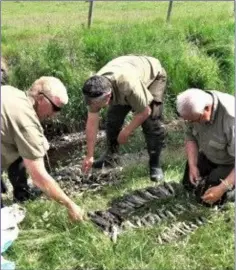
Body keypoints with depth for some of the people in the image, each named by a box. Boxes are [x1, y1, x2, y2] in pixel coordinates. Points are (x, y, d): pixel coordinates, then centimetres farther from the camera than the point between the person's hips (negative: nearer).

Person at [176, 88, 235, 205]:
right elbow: (190, 137, -4)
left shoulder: (231, 119, -41)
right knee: (189, 184, 14)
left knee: (206, 198, -11)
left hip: (230, 162, -6)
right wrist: (192, 165, -14)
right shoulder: (195, 108, -19)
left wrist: (222, 188, -36)